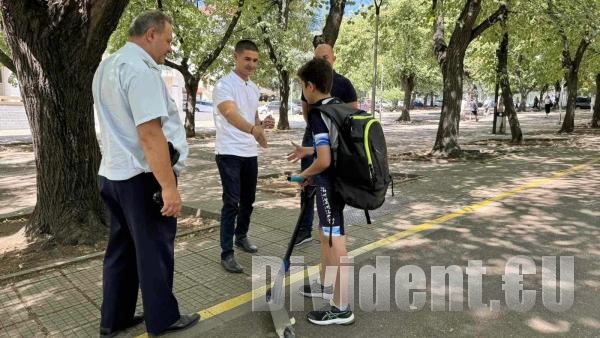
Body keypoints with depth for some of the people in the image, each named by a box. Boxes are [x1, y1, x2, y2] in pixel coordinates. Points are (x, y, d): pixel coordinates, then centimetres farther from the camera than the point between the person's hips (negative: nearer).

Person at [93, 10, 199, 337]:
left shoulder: (107, 66, 13)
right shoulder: (141, 69, -19)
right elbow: (150, 133, -26)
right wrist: (168, 186, -25)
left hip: (114, 173, 9)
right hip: (141, 178, -9)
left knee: (121, 249, 17)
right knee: (154, 251, 5)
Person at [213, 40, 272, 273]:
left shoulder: (255, 88, 12)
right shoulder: (224, 85, -14)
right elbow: (231, 114, -32)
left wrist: (261, 135, 13)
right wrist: (252, 129, -48)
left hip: (250, 153, 7)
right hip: (229, 153, -7)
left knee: (248, 199, 16)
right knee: (231, 202, -7)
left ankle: (241, 236, 36)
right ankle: (226, 254, 2)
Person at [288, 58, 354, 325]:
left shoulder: (317, 114, -19)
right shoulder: (340, 107, 8)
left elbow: (324, 161, -25)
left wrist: (306, 174, -7)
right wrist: (308, 151, 21)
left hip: (329, 185, -10)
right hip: (339, 182, 10)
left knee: (335, 245, -1)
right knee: (326, 236, 24)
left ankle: (341, 309, 12)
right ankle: (325, 285, 42)